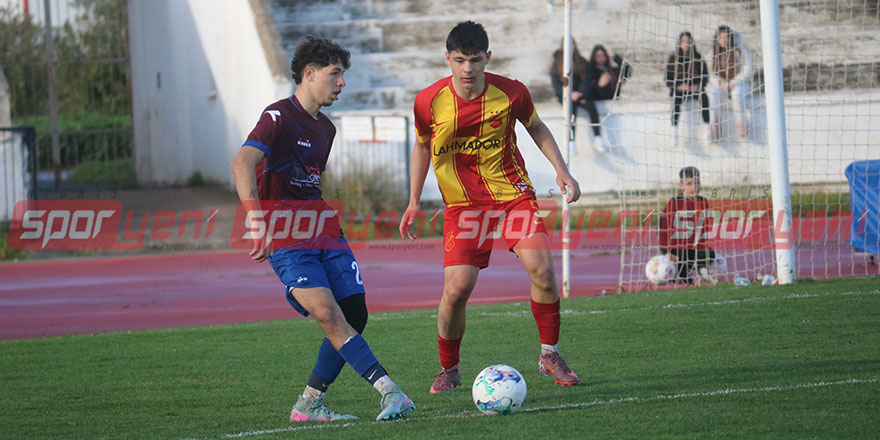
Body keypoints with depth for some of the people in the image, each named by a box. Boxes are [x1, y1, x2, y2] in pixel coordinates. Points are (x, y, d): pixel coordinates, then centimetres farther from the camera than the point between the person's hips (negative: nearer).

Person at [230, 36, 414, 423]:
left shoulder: (325, 128, 18)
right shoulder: (279, 116, -9)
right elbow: (243, 162, -25)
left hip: (323, 232, 8)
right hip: (285, 238, -8)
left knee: (354, 316, -3)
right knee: (328, 314, -22)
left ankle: (309, 404, 9)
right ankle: (390, 392, -31)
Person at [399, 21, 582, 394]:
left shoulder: (511, 93, -10)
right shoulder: (429, 103, -10)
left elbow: (536, 128, 11)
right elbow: (422, 146, 10)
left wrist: (561, 170, 1)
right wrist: (414, 202, 10)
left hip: (513, 194, 1)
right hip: (462, 204, 0)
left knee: (541, 267, -17)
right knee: (457, 288, -13)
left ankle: (549, 354, 3)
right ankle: (448, 370, 10)